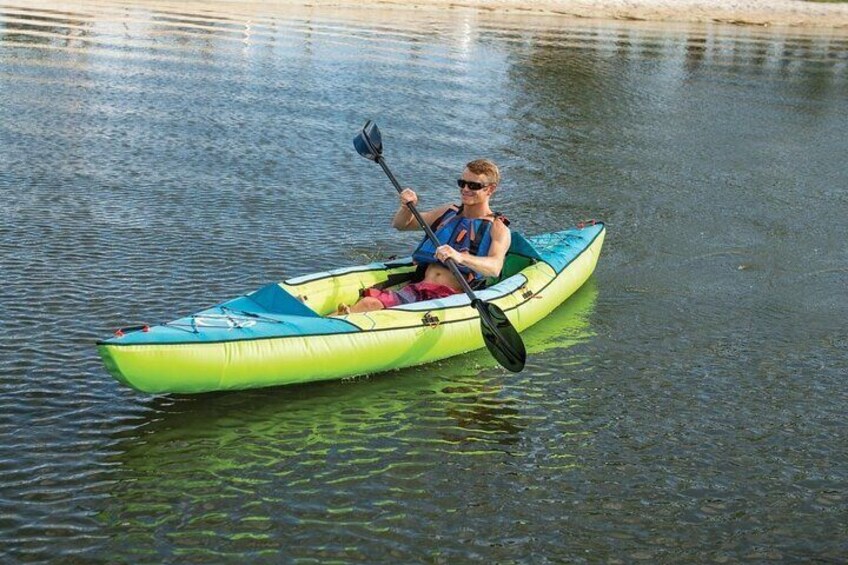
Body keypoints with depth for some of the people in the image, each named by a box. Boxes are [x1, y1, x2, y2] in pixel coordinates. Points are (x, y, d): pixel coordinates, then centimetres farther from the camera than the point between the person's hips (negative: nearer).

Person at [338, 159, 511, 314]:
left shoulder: (498, 229, 5)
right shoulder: (448, 213, 25)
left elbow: (495, 267, -17)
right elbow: (400, 224, 33)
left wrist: (460, 258, -37)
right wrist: (407, 207, 8)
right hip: (417, 289, 5)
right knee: (370, 302, -27)